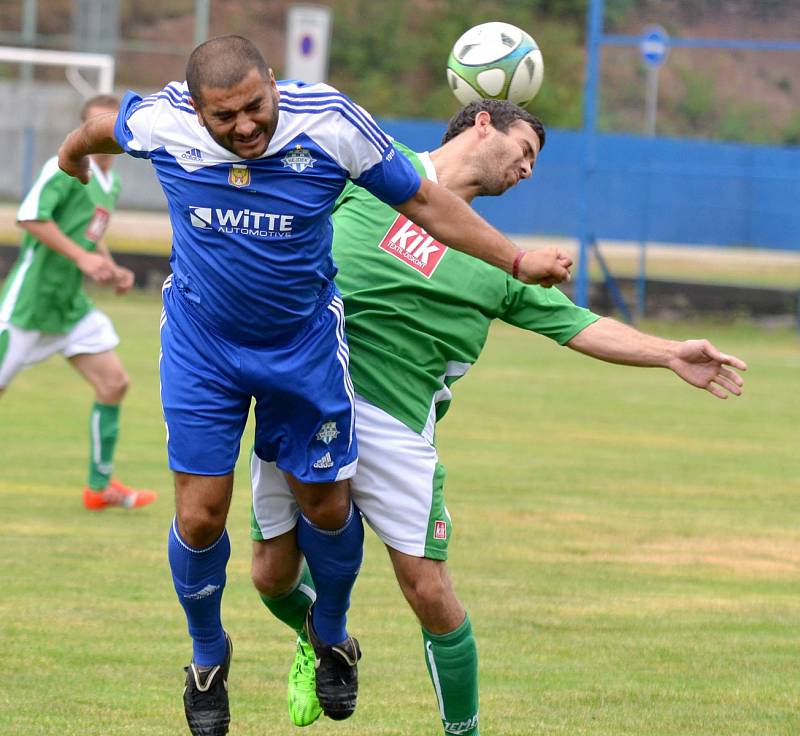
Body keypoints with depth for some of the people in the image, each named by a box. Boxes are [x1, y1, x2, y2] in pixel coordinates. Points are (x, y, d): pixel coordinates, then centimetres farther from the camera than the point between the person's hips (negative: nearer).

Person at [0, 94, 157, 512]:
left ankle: (100, 486, 10)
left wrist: (111, 270, 9)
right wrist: (82, 257, -25)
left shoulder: (111, 185, 13)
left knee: (114, 383, 2)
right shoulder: (68, 167, -14)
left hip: (72, 305, 8)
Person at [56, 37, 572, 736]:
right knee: (201, 517, -3)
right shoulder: (162, 122, -21)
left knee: (326, 505, 7)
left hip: (304, 342, 0)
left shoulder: (331, 123, -22)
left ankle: (331, 633, 38)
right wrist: (74, 154, 28)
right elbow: (102, 128, 5)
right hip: (200, 343, 0)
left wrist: (516, 260, -8)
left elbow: (422, 200, -9)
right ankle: (208, 655, 25)